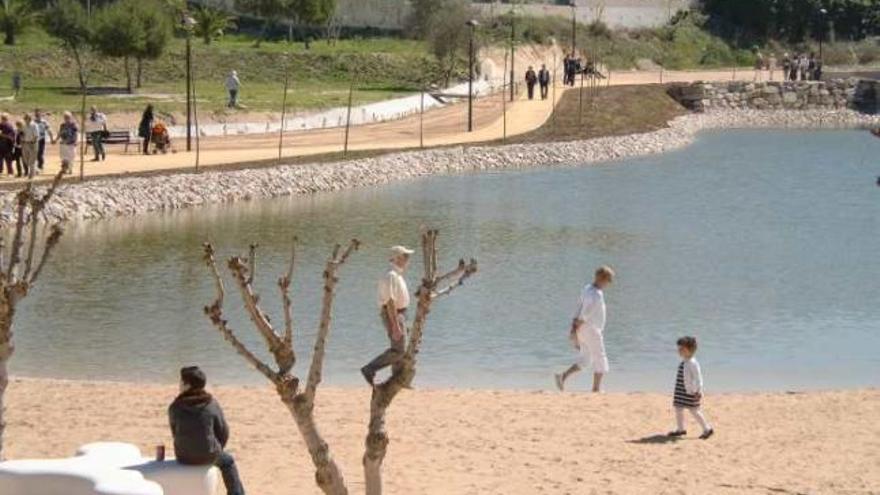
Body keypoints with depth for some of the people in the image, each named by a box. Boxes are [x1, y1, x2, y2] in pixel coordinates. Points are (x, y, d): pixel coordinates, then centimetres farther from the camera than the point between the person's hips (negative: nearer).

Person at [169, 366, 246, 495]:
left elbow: (175, 433, 3)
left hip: (184, 457, 1)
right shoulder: (212, 405, -11)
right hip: (209, 455, -1)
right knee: (227, 461, 31)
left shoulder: (175, 408, -10)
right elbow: (223, 432, -2)